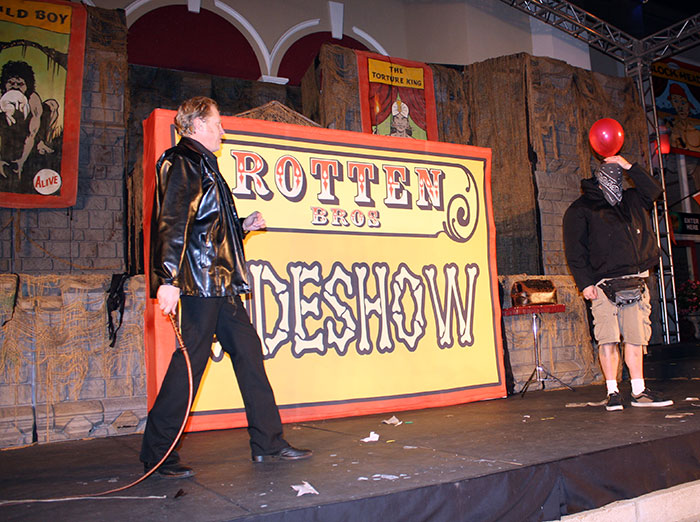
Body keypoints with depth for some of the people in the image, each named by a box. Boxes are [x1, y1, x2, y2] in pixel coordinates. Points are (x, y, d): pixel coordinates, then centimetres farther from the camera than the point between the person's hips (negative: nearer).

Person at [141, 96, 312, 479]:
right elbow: (172, 223, -19)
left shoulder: (203, 164, 25)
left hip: (221, 282, 10)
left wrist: (244, 225, 16)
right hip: (198, 280, -10)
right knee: (191, 358, -6)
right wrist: (168, 279, -26)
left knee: (248, 350, 9)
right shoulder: (181, 163, -6)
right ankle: (157, 453, 8)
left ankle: (268, 443, 16)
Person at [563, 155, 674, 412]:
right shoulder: (579, 210, 5)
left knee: (636, 337, 4)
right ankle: (612, 393, -1)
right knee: (608, 338, -7)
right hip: (604, 284, -5)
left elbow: (653, 190, 15)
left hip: (636, 281, 5)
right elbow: (574, 251, -2)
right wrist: (584, 283, -11)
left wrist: (629, 166, 10)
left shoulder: (630, 201, 24)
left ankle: (639, 391, 10)